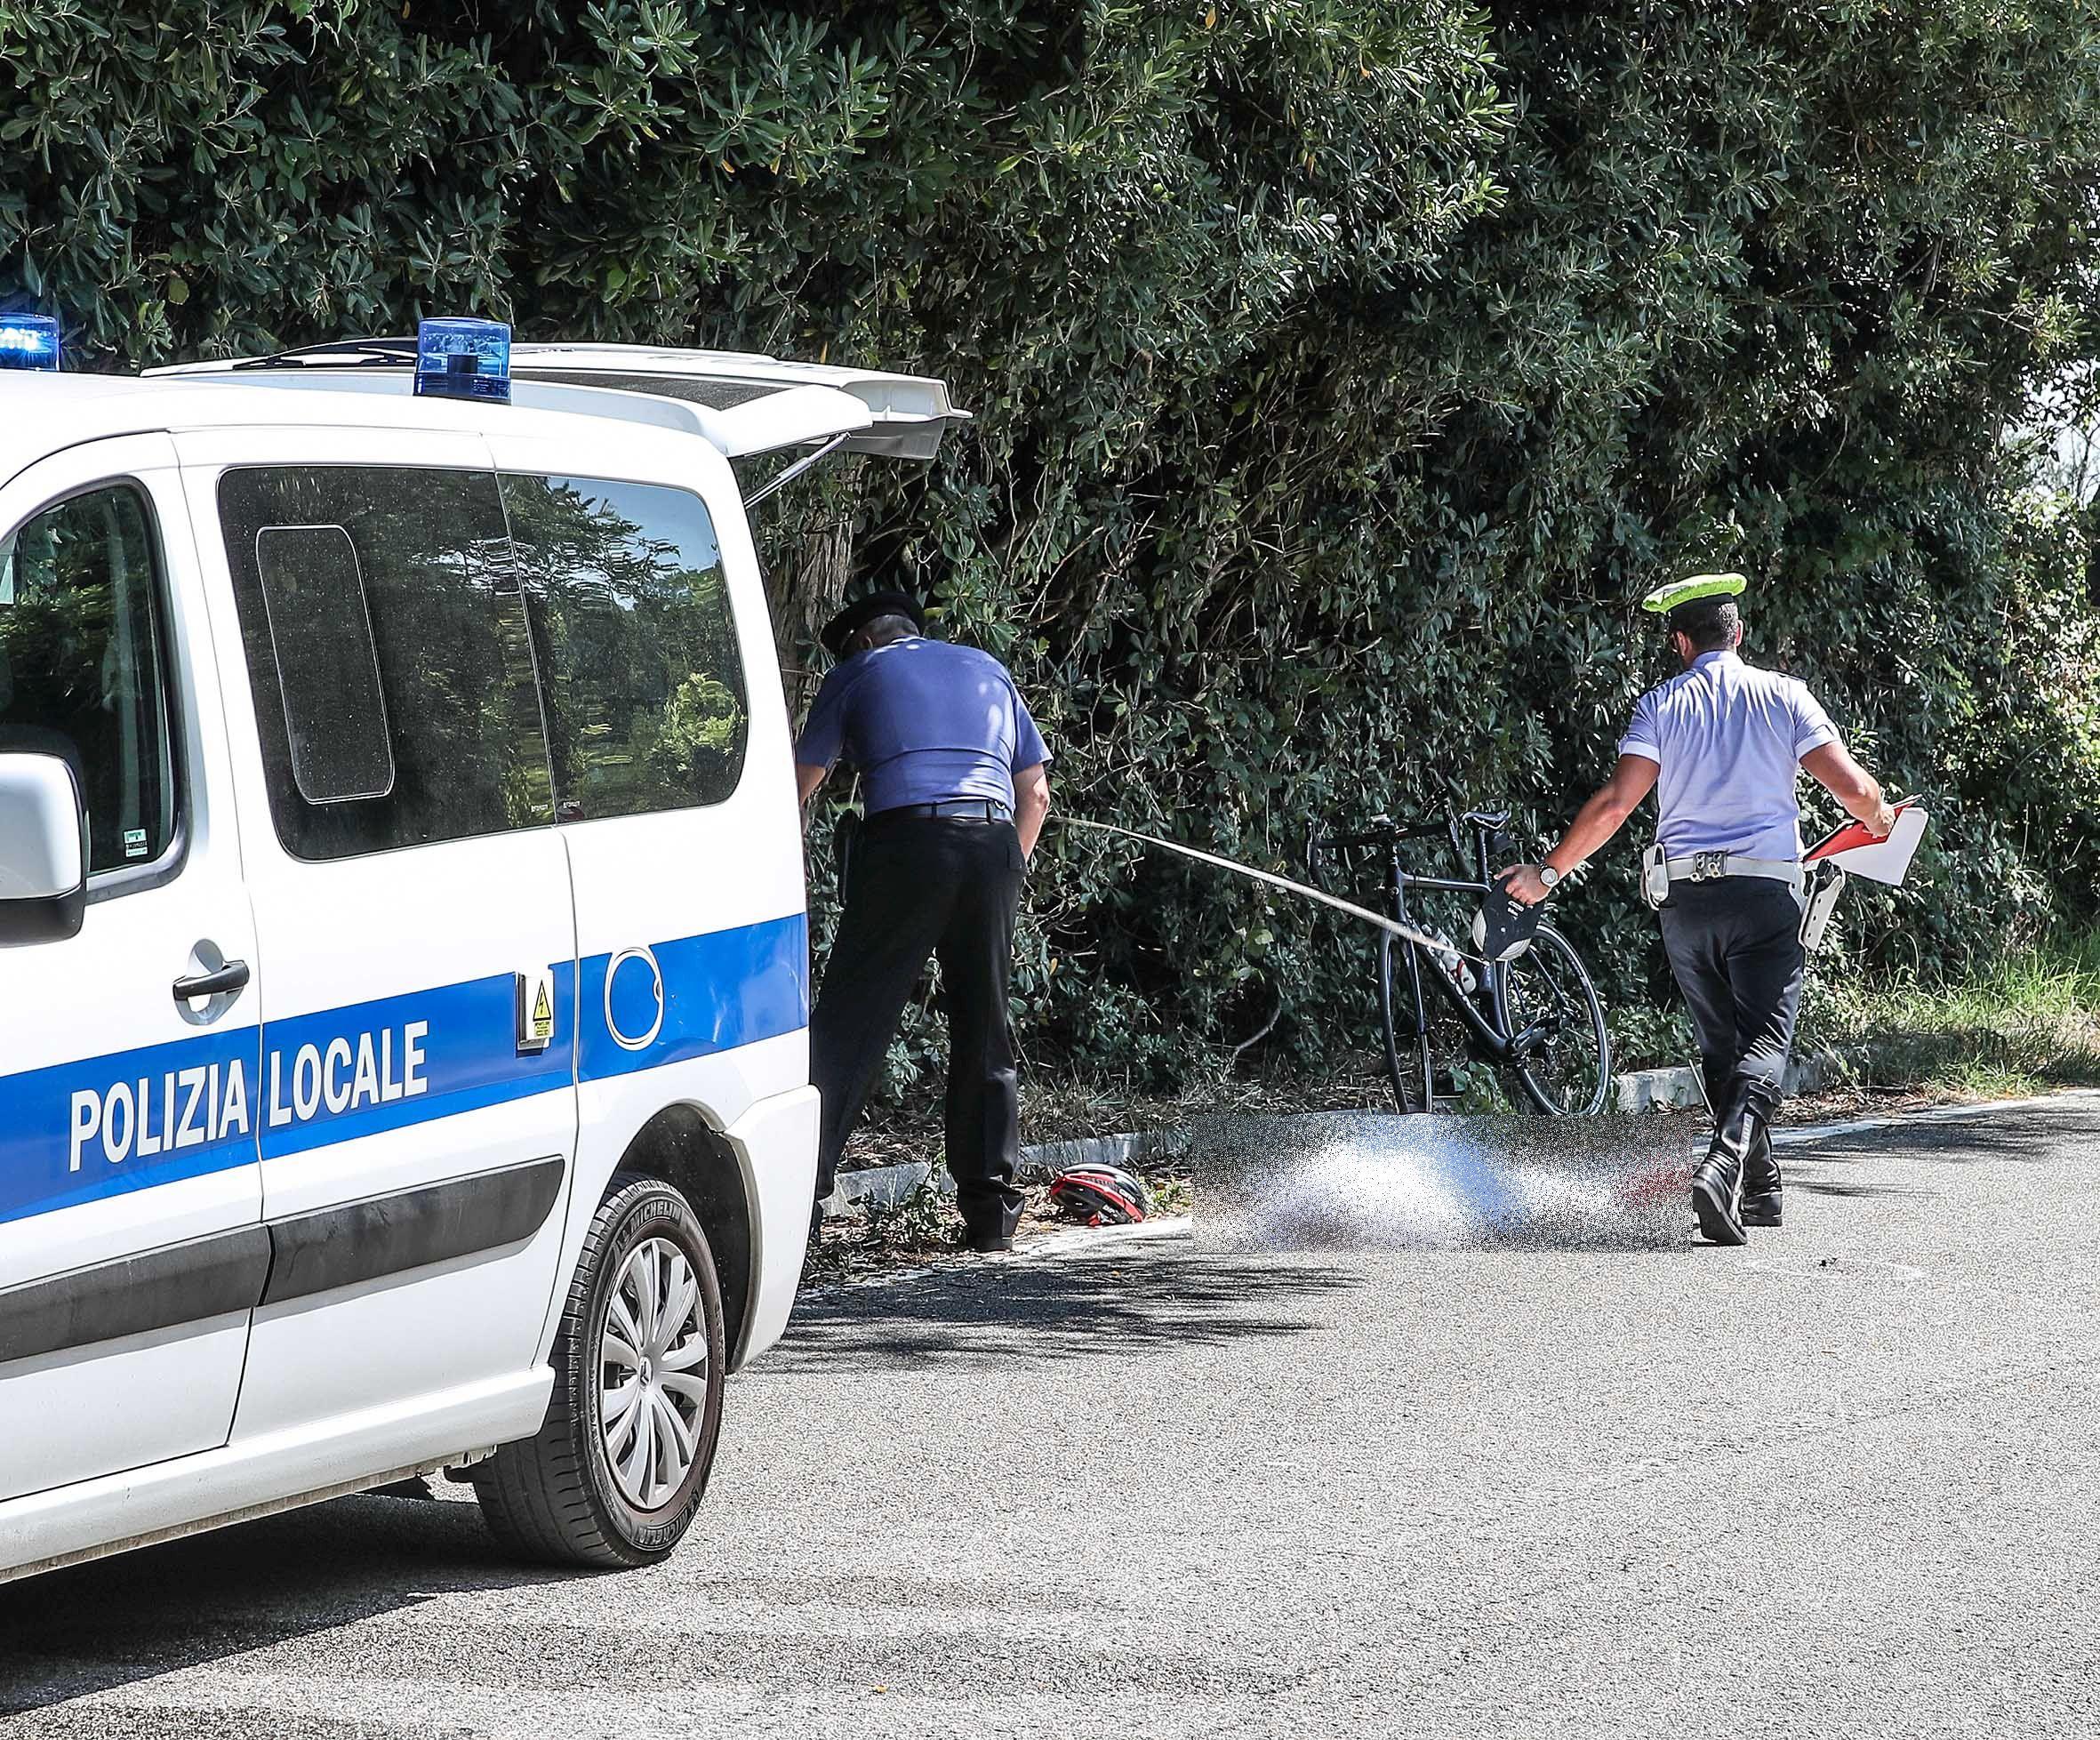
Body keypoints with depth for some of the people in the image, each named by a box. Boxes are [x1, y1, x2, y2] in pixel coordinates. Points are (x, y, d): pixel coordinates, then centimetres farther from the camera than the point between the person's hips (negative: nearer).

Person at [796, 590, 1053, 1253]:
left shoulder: (858, 671, 16)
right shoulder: (988, 671, 26)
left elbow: (799, 788, 22)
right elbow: (1035, 793, 24)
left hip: (905, 840, -3)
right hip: (993, 844, 3)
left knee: (846, 1023, -3)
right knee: (984, 1033, 11)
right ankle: (991, 1215, 8)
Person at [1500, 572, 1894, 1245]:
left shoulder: (1662, 705, 4)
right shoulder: (1783, 696, 3)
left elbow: (1614, 804, -6)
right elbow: (1853, 787, -2)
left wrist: (1548, 872, 4)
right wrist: (1879, 820, 21)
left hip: (1685, 898, 2)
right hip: (1766, 893, -2)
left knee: (1720, 1046, 16)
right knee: (1764, 1040, -8)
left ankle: (1758, 1188, 20)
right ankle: (1725, 1165, -32)